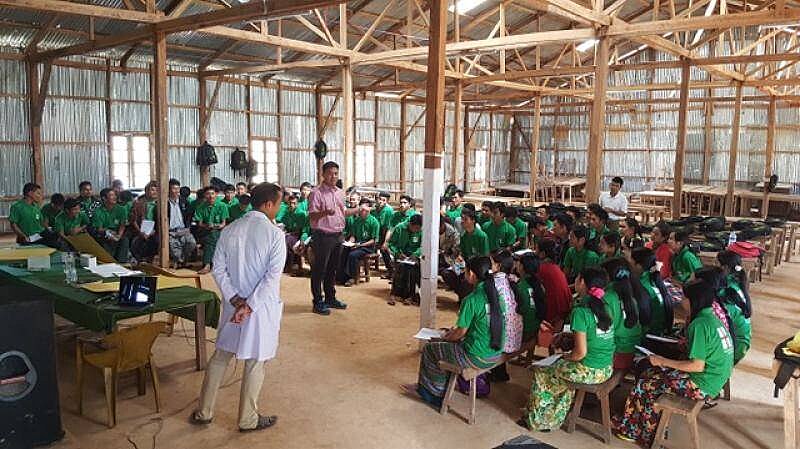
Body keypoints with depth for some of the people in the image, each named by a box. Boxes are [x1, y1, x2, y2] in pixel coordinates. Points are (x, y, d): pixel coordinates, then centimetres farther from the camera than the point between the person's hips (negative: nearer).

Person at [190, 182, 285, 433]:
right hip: (262, 307, -5)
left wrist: (236, 301, -5)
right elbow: (272, 276, -21)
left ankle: (204, 412, 28)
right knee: (255, 362, 8)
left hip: (233, 304, 5)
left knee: (220, 356, 18)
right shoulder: (274, 234, -14)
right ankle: (248, 420, 22)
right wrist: (249, 306, -18)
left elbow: (218, 270, -1)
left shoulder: (229, 231, 1)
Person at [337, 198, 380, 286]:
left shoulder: (374, 222, -7)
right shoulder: (356, 220, 9)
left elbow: (374, 240, -9)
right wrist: (350, 242, -8)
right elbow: (353, 235, 15)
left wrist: (360, 245, -16)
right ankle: (341, 276, -13)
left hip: (368, 246, -5)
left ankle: (351, 277, -13)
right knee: (343, 252, -21)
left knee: (353, 255, -30)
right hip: (356, 244, 5)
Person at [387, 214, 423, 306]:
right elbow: (391, 243, -3)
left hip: (413, 255, 1)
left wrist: (416, 254, -20)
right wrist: (398, 253, -17)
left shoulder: (421, 231, -4)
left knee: (413, 267, -28)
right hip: (400, 254, -1)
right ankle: (394, 294, -25)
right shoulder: (399, 228, -8)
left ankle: (409, 295, -21)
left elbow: (422, 246, -2)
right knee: (401, 266, -30)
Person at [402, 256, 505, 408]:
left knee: (429, 350, 11)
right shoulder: (495, 294, 1)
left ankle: (425, 390, 32)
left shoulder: (471, 300, -22)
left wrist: (447, 337, 7)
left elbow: (461, 332, -13)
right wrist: (457, 329, 15)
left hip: (477, 358, -8)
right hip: (496, 355, 8)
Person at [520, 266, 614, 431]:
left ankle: (536, 420, 29)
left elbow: (580, 352, -21)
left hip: (589, 371, -8)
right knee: (560, 369, 29)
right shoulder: (604, 307, 4)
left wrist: (566, 357, -2)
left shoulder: (580, 311, -20)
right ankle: (554, 420, 35)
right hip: (607, 369, 8)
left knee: (541, 374, 13)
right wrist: (568, 335, 13)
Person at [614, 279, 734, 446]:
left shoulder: (699, 324, -22)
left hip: (702, 385, -9)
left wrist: (662, 361, -17)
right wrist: (688, 345, 12)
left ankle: (633, 429, 19)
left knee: (645, 384, 0)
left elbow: (697, 366, -24)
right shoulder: (712, 317, 7)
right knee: (652, 373, 12)